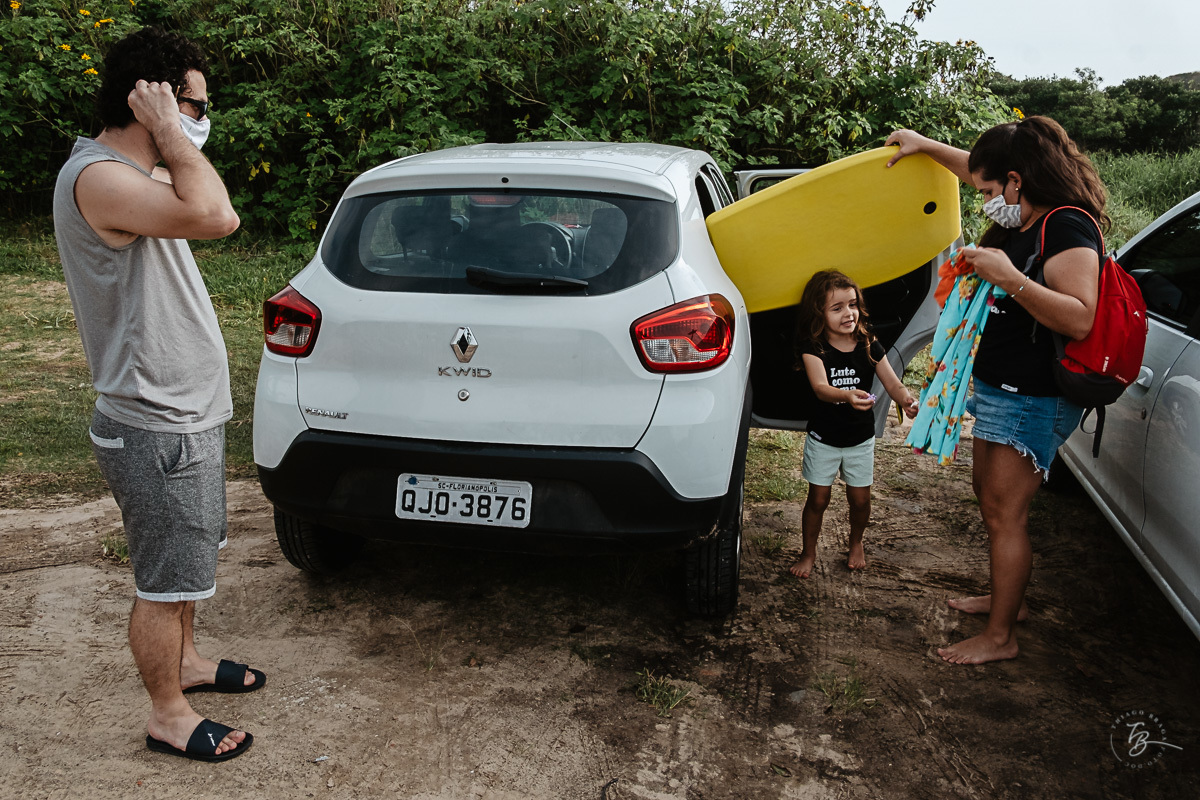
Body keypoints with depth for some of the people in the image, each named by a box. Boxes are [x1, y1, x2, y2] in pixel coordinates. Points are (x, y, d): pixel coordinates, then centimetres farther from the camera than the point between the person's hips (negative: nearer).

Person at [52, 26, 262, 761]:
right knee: (165, 581, 6)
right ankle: (170, 716, 23)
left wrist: (175, 144, 9)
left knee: (188, 562, 26)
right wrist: (172, 137, -22)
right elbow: (211, 216, -35)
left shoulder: (135, 177, 11)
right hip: (156, 430, -10)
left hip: (187, 416, 10)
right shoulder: (97, 176, -22)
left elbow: (222, 219, 15)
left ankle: (185, 660, 45)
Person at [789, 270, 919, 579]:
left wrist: (905, 399, -33)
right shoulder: (812, 348, -16)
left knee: (860, 499, 11)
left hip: (861, 438, 2)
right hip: (823, 438, -2)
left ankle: (856, 542, 40)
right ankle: (809, 552, 29)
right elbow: (820, 387, -31)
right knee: (818, 498, 6)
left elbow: (892, 382, -10)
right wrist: (848, 396, -51)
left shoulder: (869, 345, -7)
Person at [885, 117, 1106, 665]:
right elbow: (978, 168, 28)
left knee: (1004, 512, -5)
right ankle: (1007, 598, 35)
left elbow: (1080, 319, -31)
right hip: (998, 388, 10)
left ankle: (999, 637, 6)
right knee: (988, 494, 19)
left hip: (1033, 400, -10)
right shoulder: (1023, 221, 8)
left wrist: (1011, 278, -33)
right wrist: (926, 146, 28)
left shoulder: (1067, 230, -20)